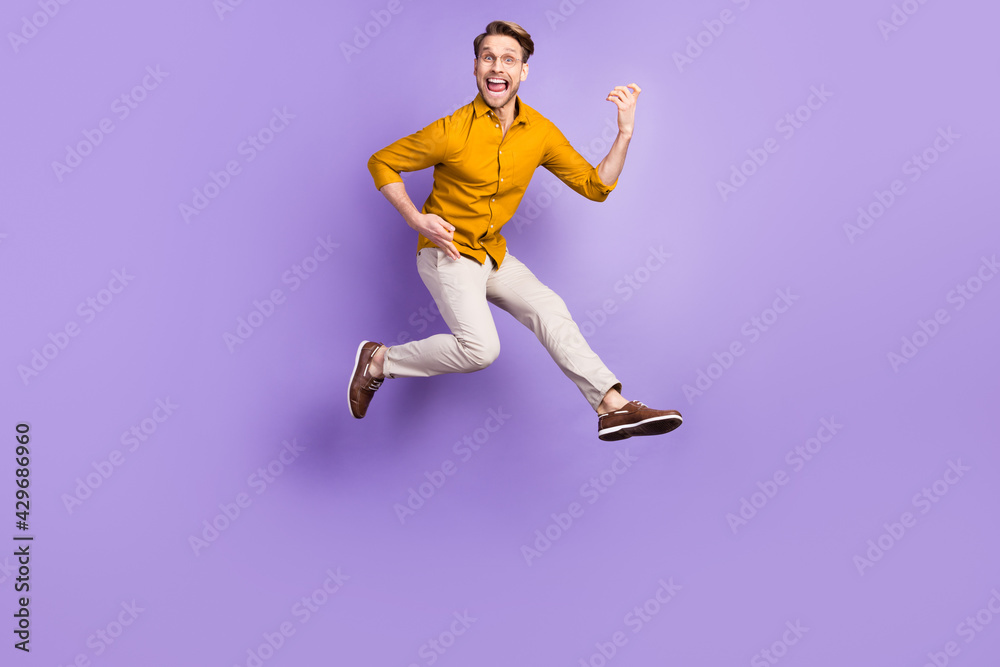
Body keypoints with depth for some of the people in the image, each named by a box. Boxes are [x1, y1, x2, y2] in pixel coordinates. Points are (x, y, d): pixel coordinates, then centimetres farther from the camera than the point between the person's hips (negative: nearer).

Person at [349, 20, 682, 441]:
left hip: (494, 254, 6)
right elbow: (382, 163, -6)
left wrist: (625, 132, -10)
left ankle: (613, 407, -11)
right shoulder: (452, 131, -16)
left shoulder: (541, 131, -1)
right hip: (447, 252, -5)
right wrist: (417, 219, -16)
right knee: (481, 347, -21)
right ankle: (378, 361, -2)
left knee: (548, 309, -11)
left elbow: (595, 186, 2)